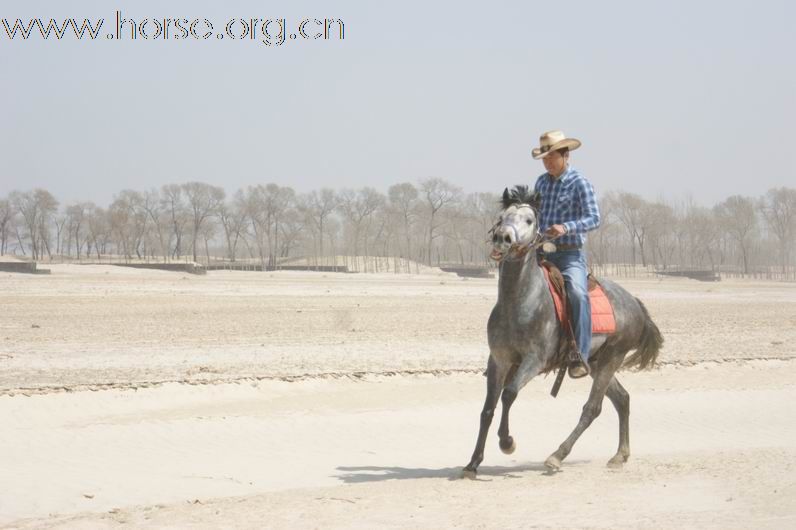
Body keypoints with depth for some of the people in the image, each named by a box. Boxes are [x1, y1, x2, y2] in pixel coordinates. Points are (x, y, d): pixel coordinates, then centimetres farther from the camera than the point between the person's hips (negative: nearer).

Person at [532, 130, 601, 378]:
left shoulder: (580, 183, -6)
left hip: (570, 254, -7)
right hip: (542, 253, 7)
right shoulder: (541, 182, 13)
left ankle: (580, 356, -35)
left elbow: (594, 218, -15)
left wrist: (566, 227, -30)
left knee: (577, 293, -31)